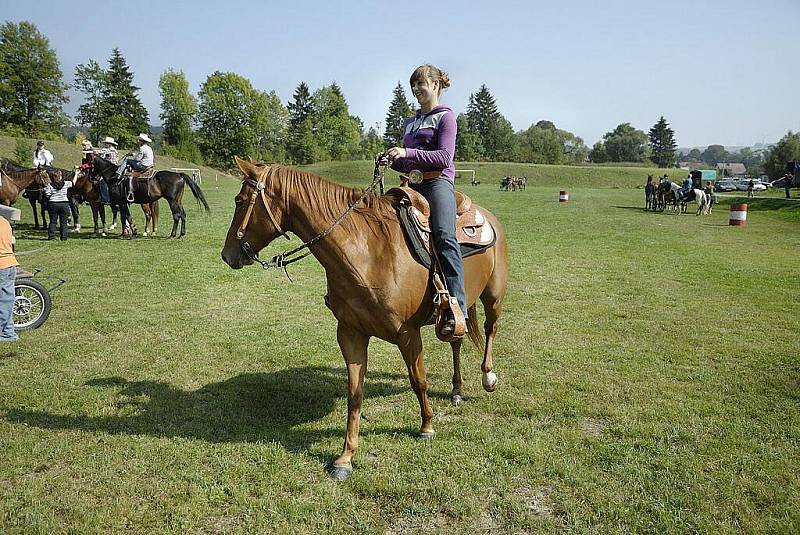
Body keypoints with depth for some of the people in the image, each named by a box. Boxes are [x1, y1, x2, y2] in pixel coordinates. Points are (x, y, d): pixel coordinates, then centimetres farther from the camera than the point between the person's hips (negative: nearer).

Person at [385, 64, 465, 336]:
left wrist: (408, 153, -18)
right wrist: (393, 161, 8)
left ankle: (457, 309, -38)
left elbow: (444, 157, -9)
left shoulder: (445, 116, 5)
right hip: (413, 184, 8)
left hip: (438, 182, -8)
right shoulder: (411, 122, 27)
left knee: (444, 236, -30)